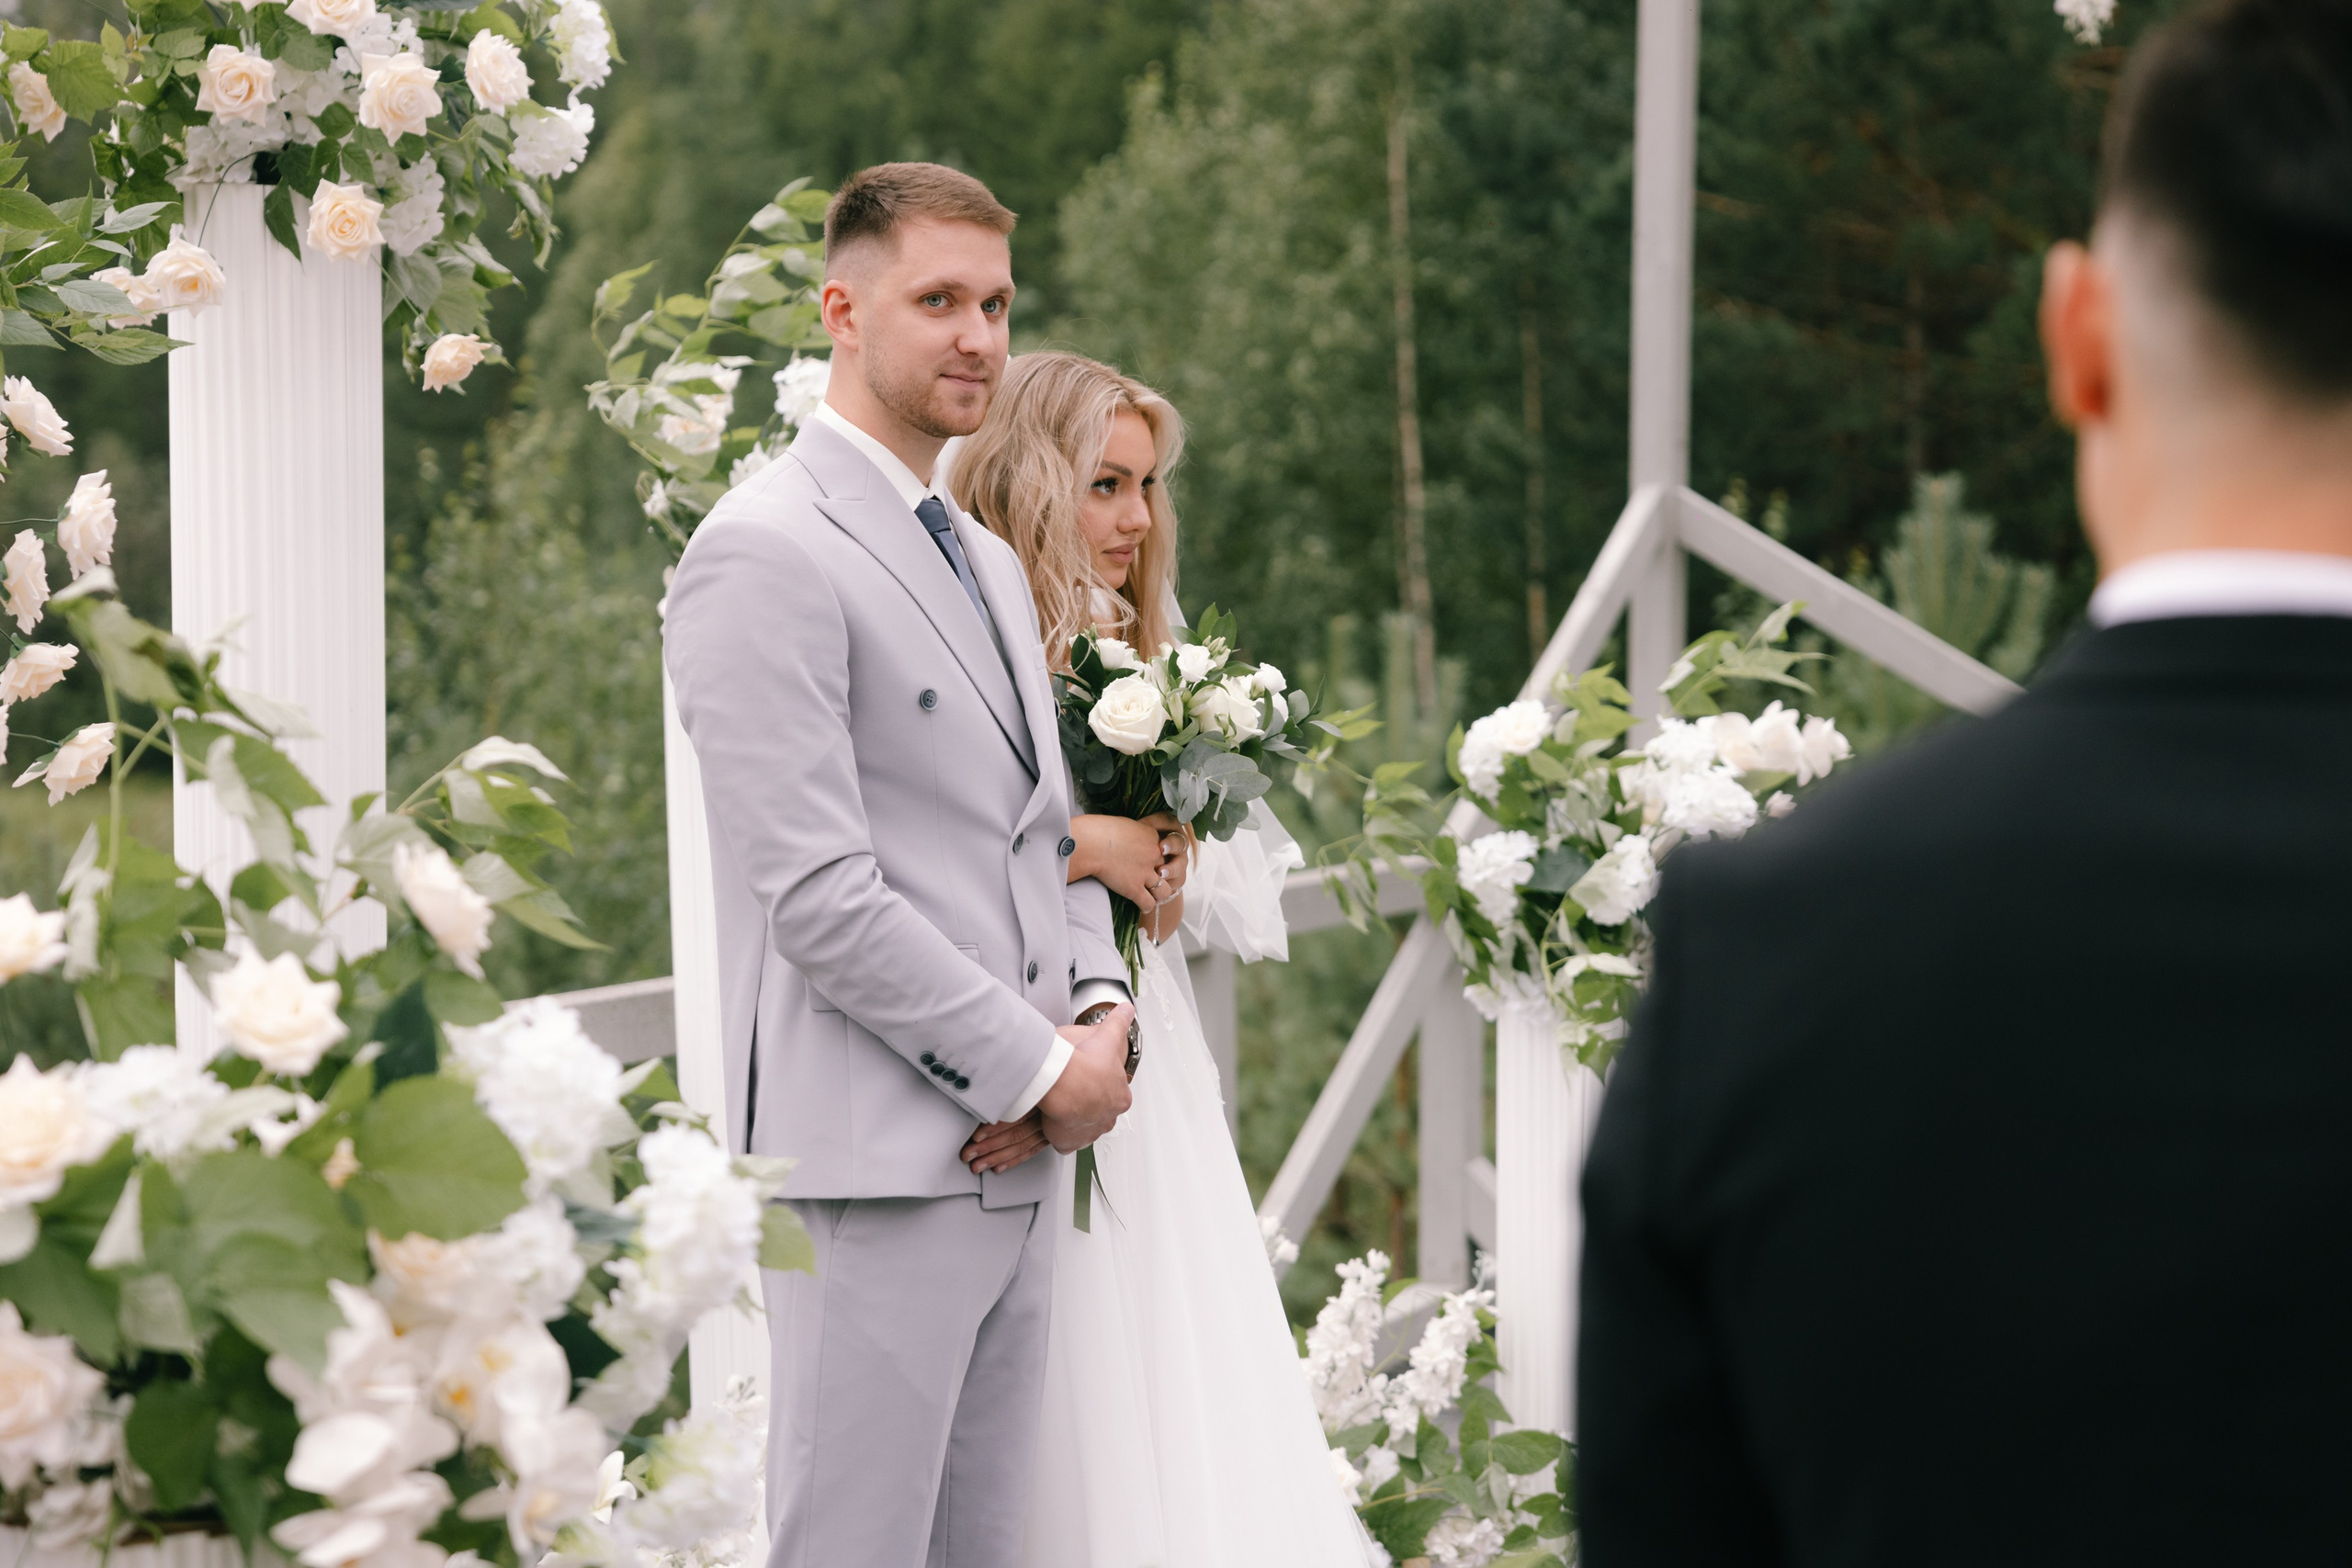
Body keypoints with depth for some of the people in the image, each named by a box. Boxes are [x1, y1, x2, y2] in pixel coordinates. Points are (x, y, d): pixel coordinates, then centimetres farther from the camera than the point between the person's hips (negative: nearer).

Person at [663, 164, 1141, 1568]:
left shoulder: (991, 563, 20)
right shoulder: (766, 551, -10)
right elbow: (816, 894, -16)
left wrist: (1102, 1009, 3)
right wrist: (1035, 1067, -12)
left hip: (1017, 1160, 9)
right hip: (878, 1160, -9)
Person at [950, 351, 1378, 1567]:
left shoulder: (1144, 658, 15)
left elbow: (1254, 891, 14)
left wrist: (1170, 873, -6)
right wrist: (1079, 849, -15)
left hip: (1155, 1075, 7)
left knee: (1207, 1426, 5)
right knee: (1078, 1440, -5)